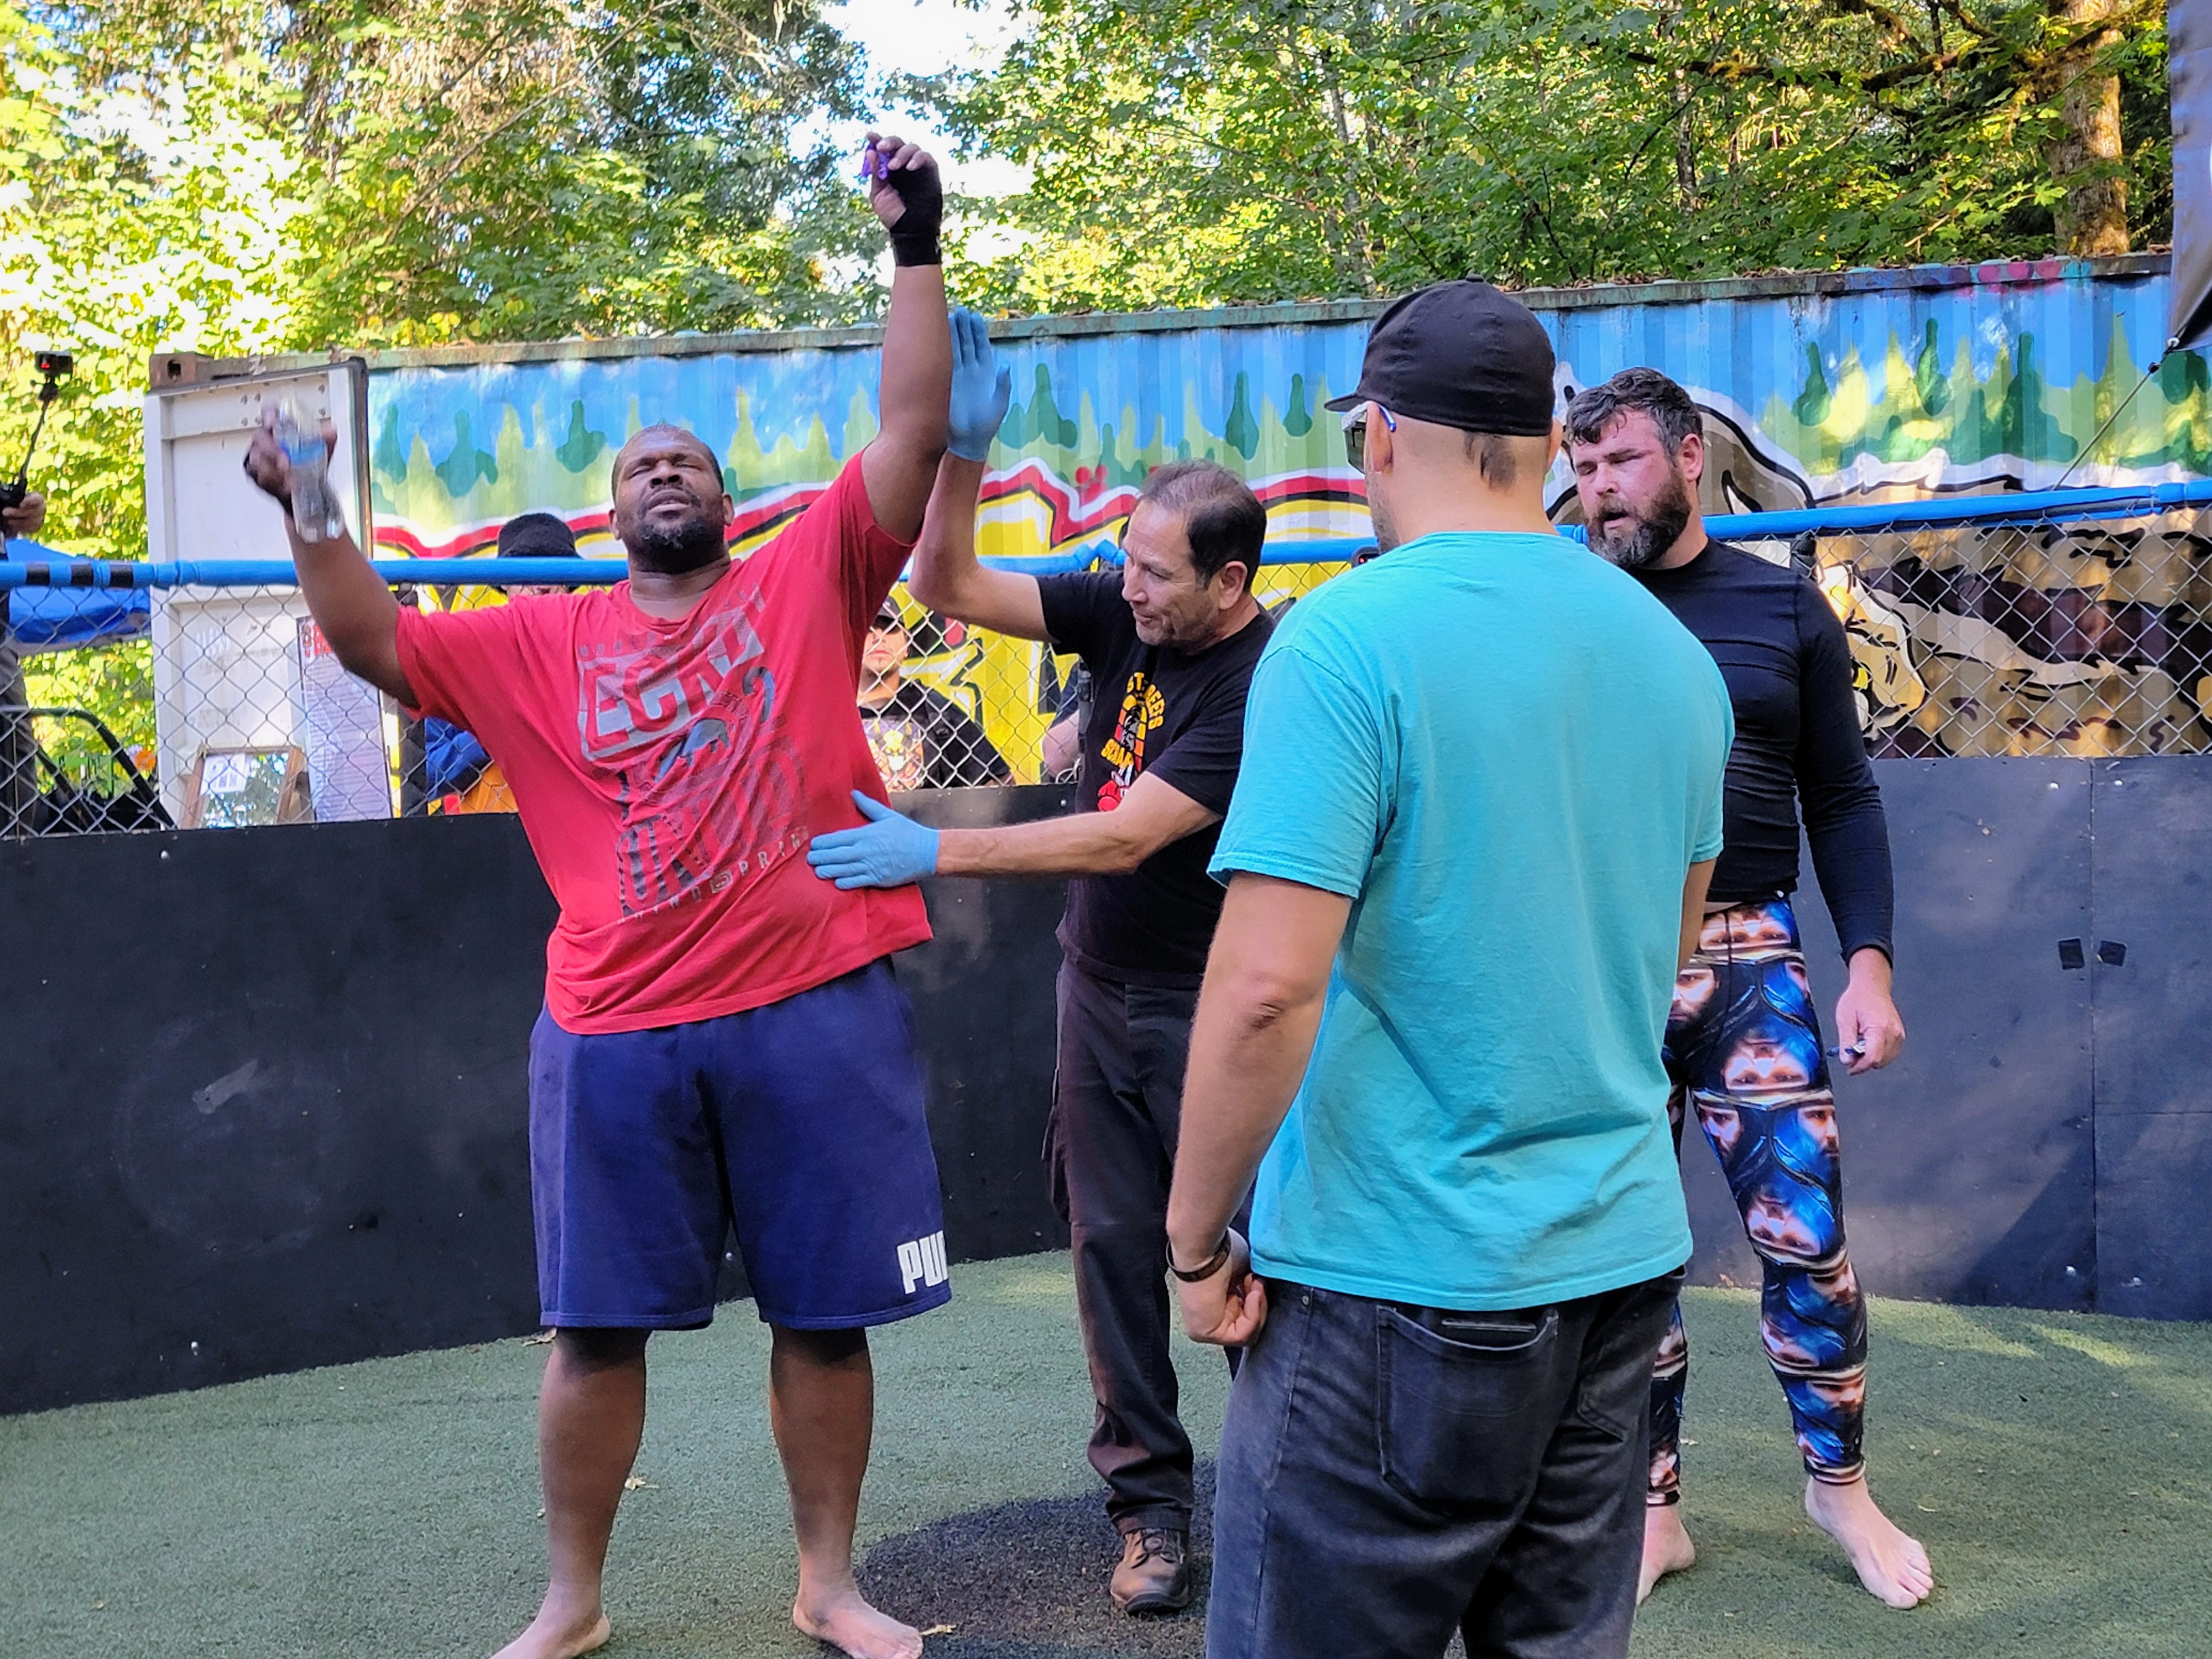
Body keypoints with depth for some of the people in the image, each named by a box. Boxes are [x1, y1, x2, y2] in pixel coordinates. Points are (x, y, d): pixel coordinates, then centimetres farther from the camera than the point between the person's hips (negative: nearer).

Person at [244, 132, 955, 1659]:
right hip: (617, 1029, 1)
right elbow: (376, 642, 8)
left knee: (823, 1314, 9)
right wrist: (312, 513, -5)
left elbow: (916, 429, -2)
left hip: (816, 1009, -1)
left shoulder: (810, 579, 5)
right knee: (597, 1322, 9)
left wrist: (916, 252, -8)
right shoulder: (545, 643, 9)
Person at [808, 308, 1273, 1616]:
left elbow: (1125, 837, -27)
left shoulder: (1267, 689, -22)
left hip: (1207, 1014, -6)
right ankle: (1150, 1503, 17)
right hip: (1099, 991, 6)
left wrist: (933, 852, -27)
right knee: (1115, 1248, 8)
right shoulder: (1124, 613, -2)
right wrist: (962, 453, -16)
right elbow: (950, 587, 0)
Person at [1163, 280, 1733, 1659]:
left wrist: (1197, 1243, -9)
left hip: (1396, 1280, -7)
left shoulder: (1348, 637, -14)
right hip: (1626, 1261, 7)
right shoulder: (1673, 652, 8)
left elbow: (1265, 986, -20)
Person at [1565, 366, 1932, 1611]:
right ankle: (1655, 1512, 20)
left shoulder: (1786, 608, 5)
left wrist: (1870, 961, -3)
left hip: (1747, 958, 0)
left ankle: (1842, 1487, 20)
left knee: (1806, 1234, -2)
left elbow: (1843, 799, 7)